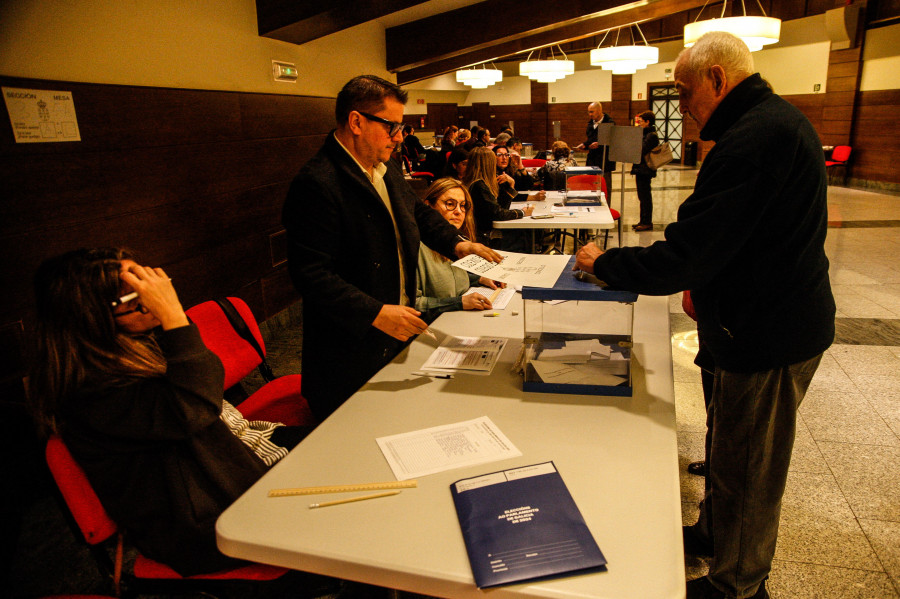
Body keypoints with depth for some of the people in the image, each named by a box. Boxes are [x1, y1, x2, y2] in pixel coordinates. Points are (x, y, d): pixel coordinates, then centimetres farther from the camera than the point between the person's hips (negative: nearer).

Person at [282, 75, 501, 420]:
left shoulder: (386, 169, 9)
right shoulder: (316, 184, -21)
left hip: (396, 333, 9)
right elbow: (309, 273, -25)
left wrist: (456, 243, 6)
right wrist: (376, 313, -27)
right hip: (351, 350, -8)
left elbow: (418, 211, 24)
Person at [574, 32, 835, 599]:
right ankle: (714, 533, 45)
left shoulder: (754, 139, -26)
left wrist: (603, 262, -14)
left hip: (770, 335, -10)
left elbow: (682, 258, -28)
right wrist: (703, 286, 12)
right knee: (730, 445, 24)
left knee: (746, 466, 8)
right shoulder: (778, 119, 10)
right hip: (778, 319, 10)